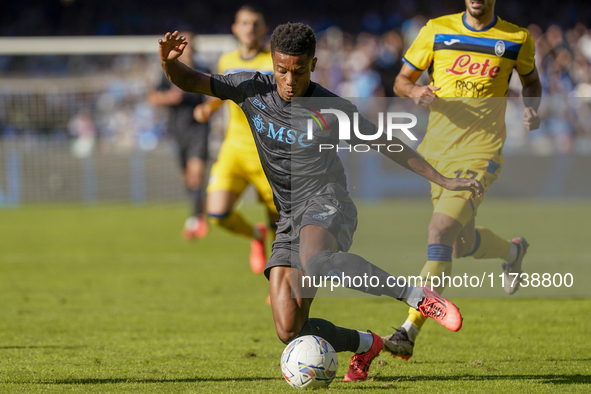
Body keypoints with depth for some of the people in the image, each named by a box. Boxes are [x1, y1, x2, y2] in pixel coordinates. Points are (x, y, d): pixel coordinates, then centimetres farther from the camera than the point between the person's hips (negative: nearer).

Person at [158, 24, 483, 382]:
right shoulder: (253, 90, 2)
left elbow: (389, 145, 3)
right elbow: (190, 82, 4)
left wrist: (444, 181, 0)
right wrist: (169, 61, -19)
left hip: (327, 204, -5)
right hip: (290, 218, 5)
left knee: (314, 262, -42)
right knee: (290, 332, -7)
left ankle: (418, 297, -35)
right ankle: (365, 345, 21)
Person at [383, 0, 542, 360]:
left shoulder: (517, 39, 2)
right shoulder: (436, 30, 4)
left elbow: (531, 79, 20)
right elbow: (402, 80, 9)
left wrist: (532, 108, -1)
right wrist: (415, 91, -14)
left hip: (480, 151, -4)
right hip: (437, 149, 4)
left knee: (441, 231, -22)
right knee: (462, 246, 14)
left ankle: (410, 331, -21)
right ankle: (512, 251, 50)